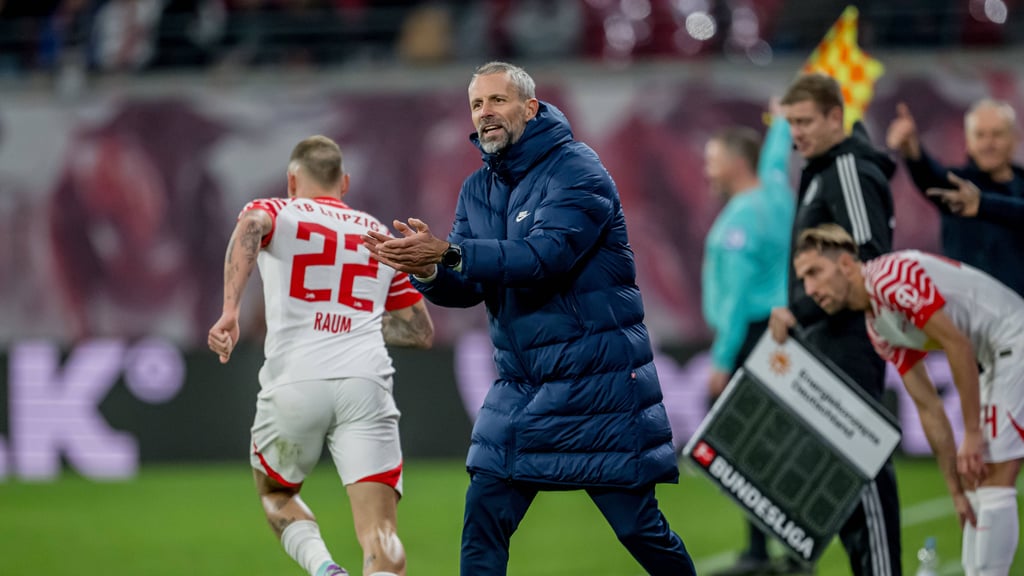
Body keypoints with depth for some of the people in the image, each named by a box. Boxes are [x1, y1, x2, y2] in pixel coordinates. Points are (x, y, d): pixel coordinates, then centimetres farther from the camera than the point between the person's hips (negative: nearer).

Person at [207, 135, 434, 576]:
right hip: (366, 385, 1)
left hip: (294, 383, -1)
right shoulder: (380, 235, 25)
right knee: (379, 531, -7)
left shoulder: (276, 213, 15)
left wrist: (230, 310, -20)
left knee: (275, 494, 25)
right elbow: (421, 331, 26)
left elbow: (251, 225, -13)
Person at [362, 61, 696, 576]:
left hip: (598, 382, -6)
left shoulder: (576, 171, -12)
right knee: (483, 518, -3)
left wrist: (447, 252, -36)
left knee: (638, 525, 0)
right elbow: (467, 286, 2)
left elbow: (547, 255, -27)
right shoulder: (478, 190, 9)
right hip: (520, 386, 6)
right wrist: (426, 269, -22)